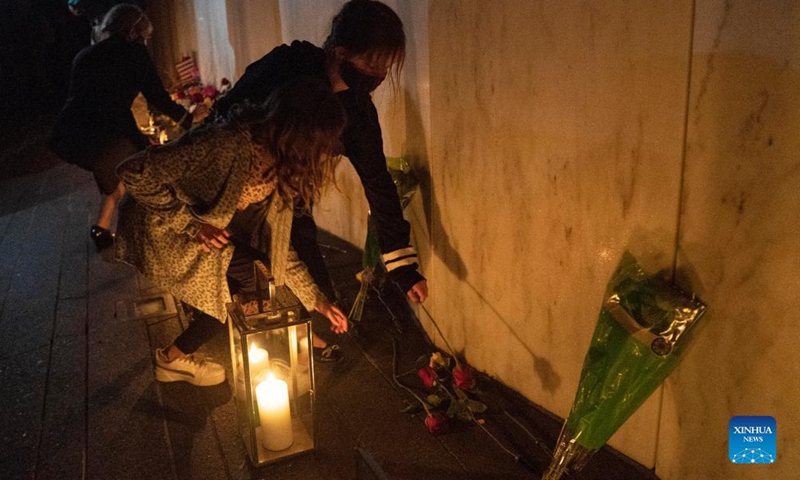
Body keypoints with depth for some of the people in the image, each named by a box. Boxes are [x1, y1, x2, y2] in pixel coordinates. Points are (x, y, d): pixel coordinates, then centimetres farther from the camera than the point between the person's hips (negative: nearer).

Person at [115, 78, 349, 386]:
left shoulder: (282, 169, -8)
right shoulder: (225, 145, -34)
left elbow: (278, 243, 2)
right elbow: (134, 173, -29)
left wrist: (317, 300, 2)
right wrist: (191, 224, -28)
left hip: (206, 232, 7)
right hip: (158, 231, -7)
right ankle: (173, 359, 7)